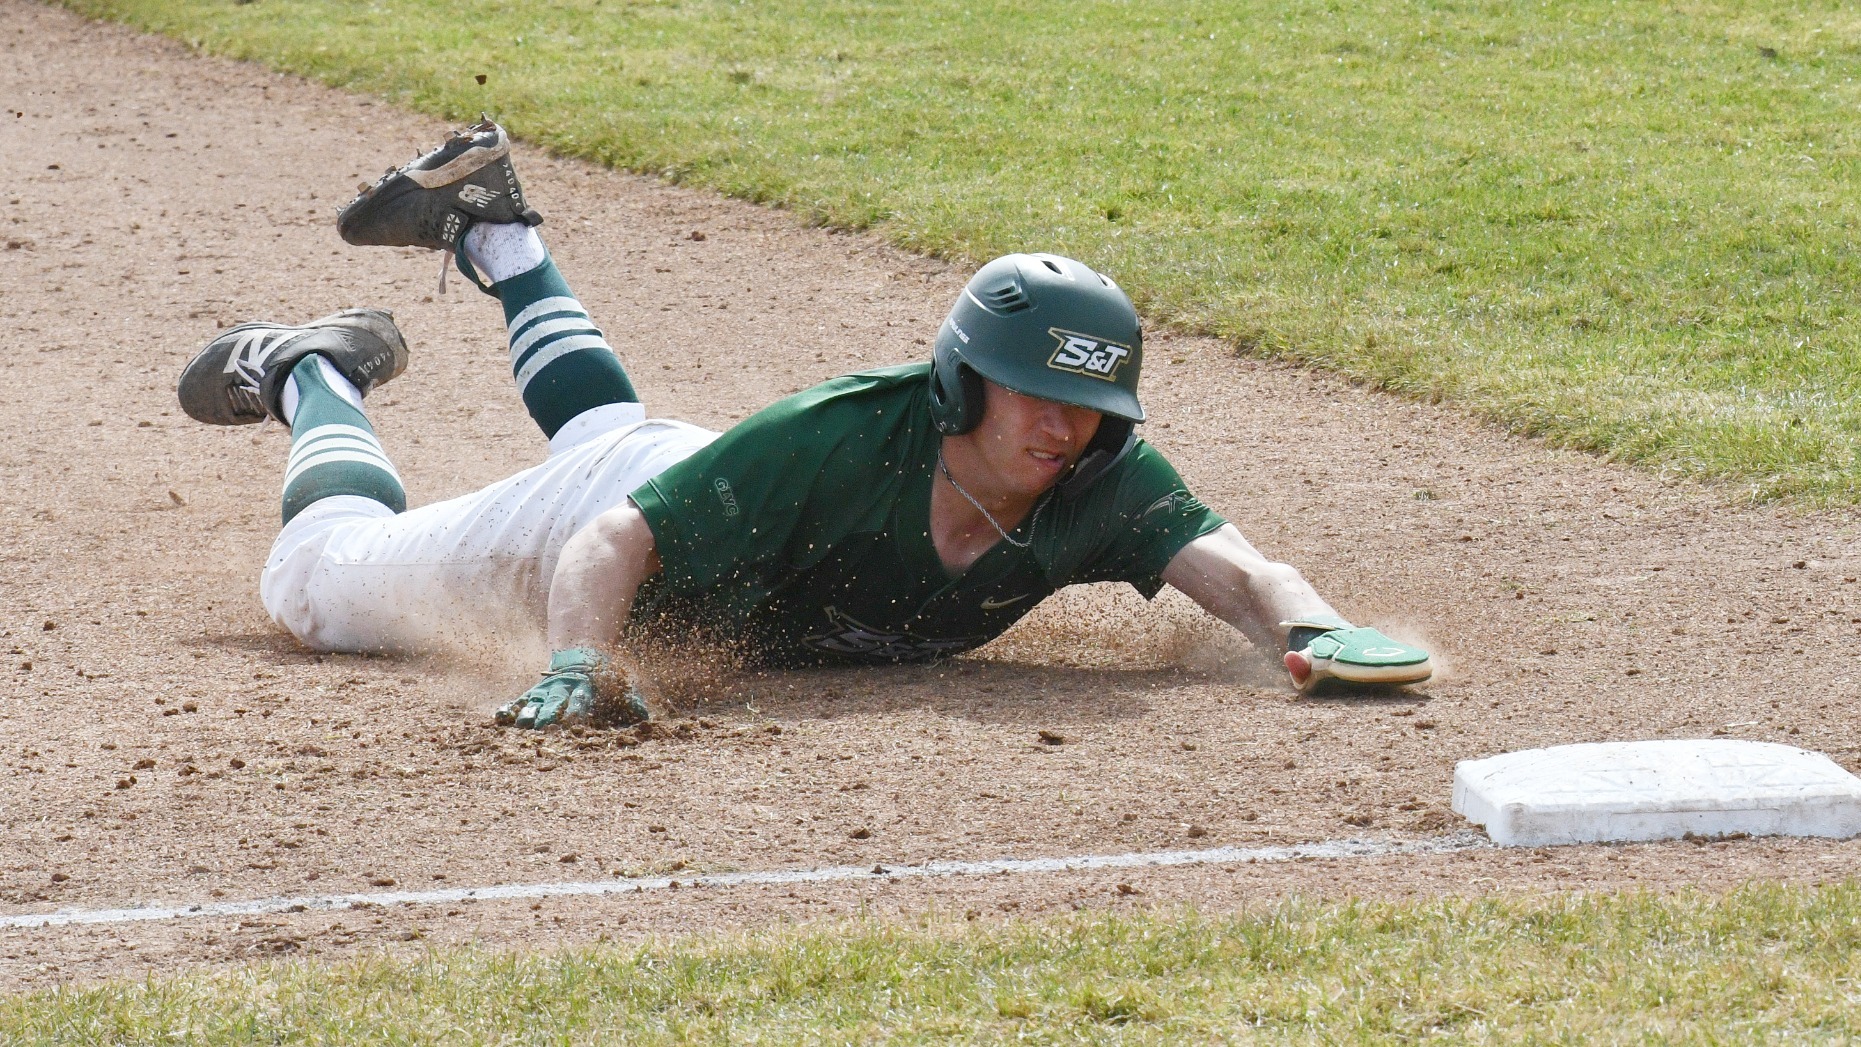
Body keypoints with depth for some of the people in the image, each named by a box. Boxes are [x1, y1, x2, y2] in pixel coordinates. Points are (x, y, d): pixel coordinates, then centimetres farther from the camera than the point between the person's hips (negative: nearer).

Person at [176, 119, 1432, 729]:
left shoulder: (1105, 481, -33)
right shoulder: (840, 439, -45)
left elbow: (1226, 561, -44)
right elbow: (612, 547, -45)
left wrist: (1313, 630, -67)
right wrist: (584, 666, -64)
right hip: (629, 507, -5)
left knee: (603, 429, 41)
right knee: (320, 584, 11)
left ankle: (494, 233, 57)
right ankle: (317, 378, 37)